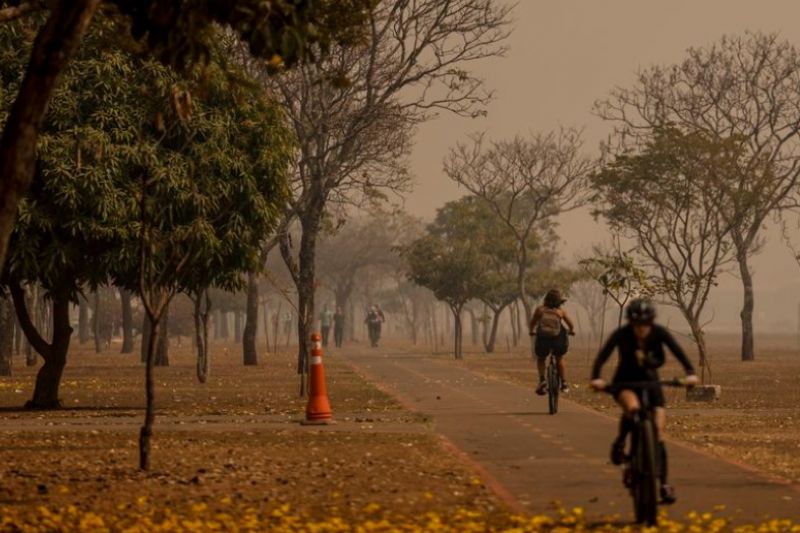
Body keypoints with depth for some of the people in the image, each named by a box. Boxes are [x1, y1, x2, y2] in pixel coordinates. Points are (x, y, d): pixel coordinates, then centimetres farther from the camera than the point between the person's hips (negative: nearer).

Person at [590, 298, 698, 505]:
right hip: (625, 382, -2)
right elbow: (603, 355, -30)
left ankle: (664, 483, -1)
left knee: (658, 431, -8)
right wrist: (596, 378, -48)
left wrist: (690, 373, -44)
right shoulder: (622, 334, -21)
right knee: (633, 407, -37)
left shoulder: (659, 332, -17)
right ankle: (620, 442, -9)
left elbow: (678, 351, -26)